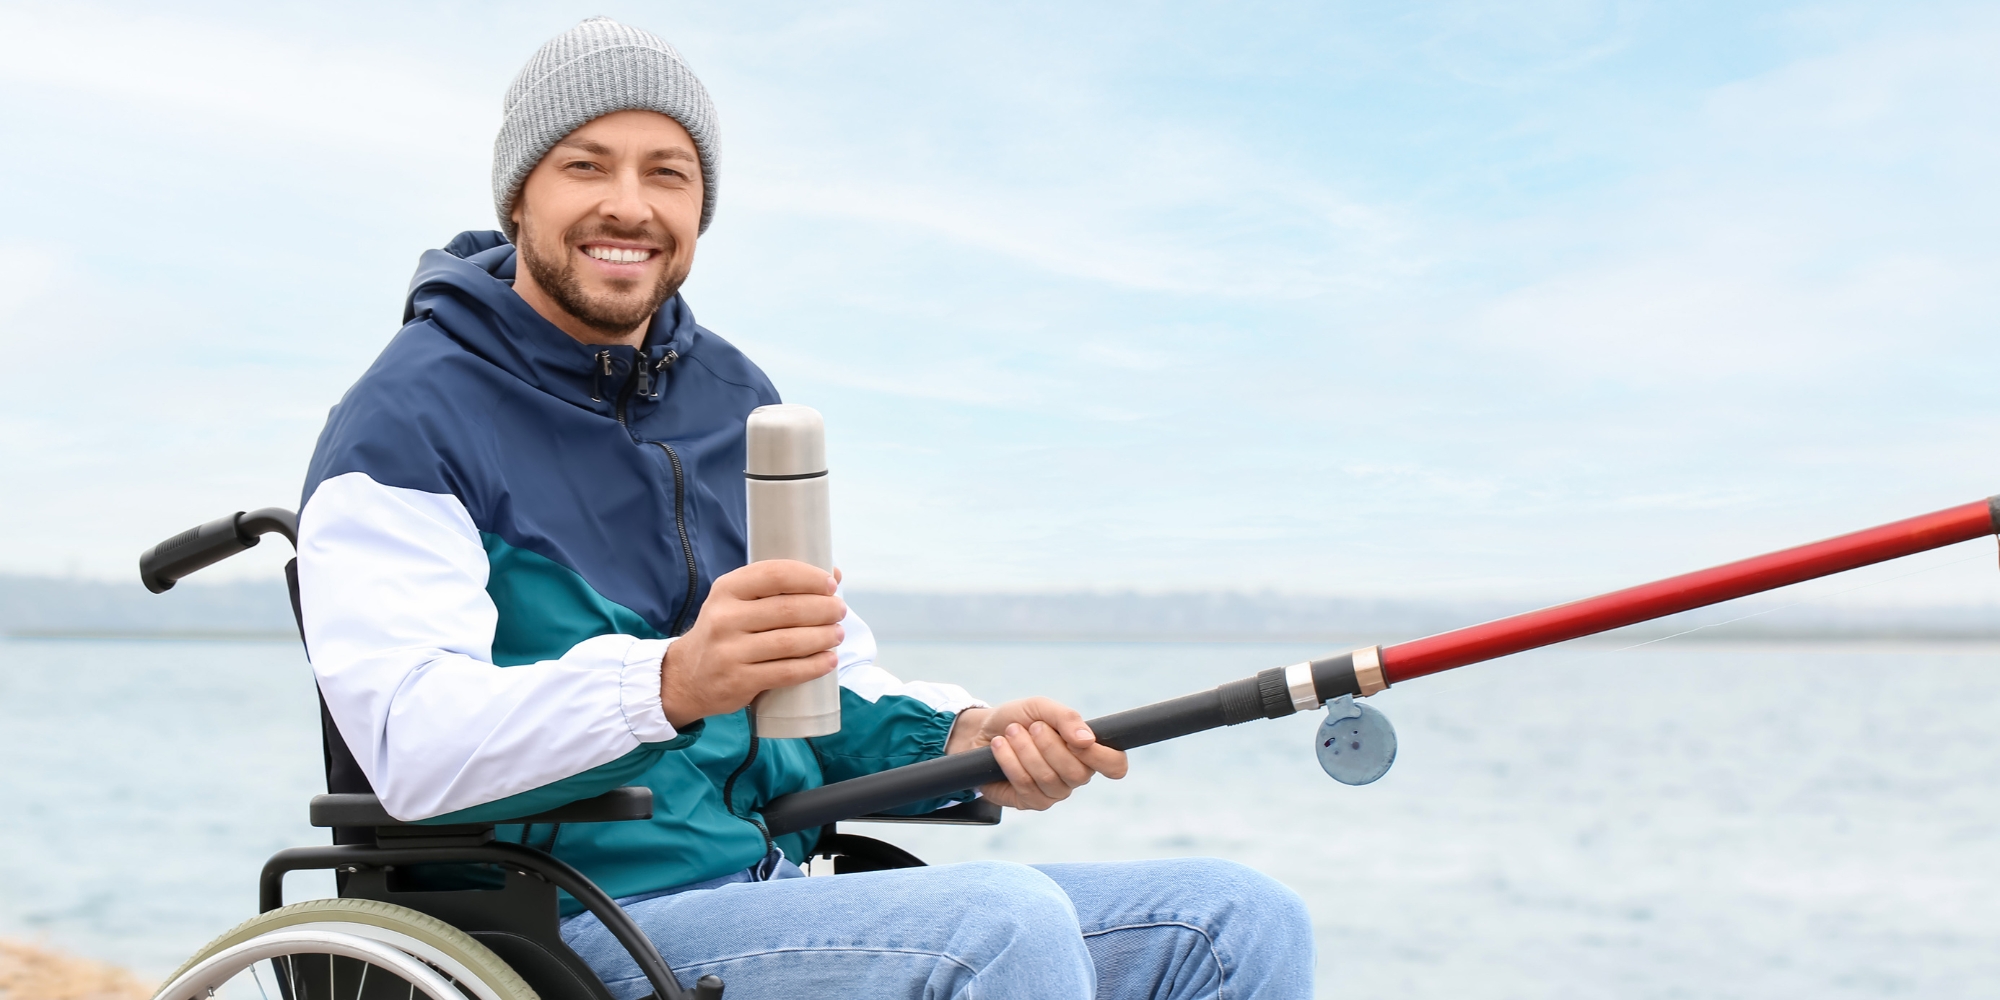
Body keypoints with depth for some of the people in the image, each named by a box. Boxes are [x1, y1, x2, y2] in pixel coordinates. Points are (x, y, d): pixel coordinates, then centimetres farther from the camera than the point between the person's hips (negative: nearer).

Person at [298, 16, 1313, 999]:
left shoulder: (735, 399, 18)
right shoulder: (408, 421, -5)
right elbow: (410, 741, -20)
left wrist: (958, 738, 0)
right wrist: (671, 683, -36)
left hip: (782, 896, 7)